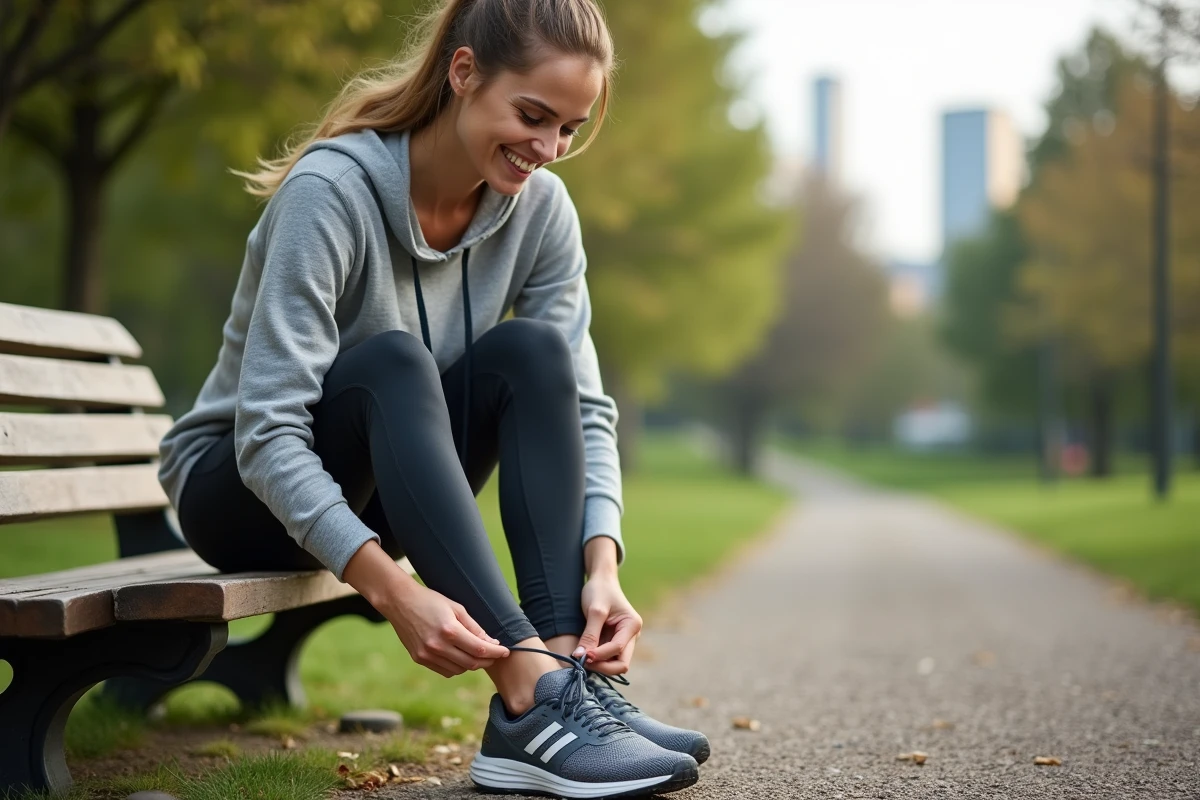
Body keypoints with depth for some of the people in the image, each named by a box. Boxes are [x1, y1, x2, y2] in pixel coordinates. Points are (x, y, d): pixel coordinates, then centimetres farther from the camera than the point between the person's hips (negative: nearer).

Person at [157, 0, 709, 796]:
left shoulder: (540, 207, -10)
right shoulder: (331, 190, -26)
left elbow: (581, 407, -12)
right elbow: (267, 436, -31)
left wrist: (602, 565, -30)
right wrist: (395, 592, -43)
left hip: (389, 492, 5)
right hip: (239, 485, -5)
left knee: (531, 351, -22)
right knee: (392, 361, -35)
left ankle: (571, 674, -32)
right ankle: (527, 695, -44)